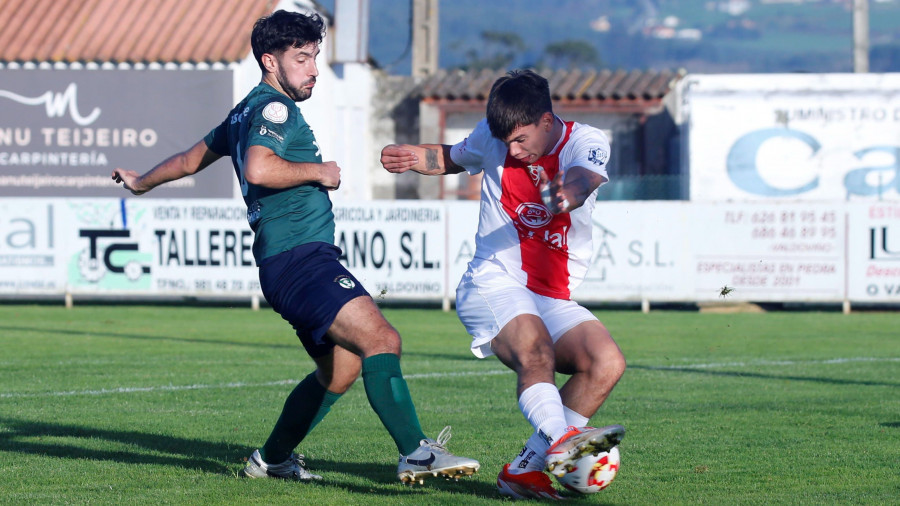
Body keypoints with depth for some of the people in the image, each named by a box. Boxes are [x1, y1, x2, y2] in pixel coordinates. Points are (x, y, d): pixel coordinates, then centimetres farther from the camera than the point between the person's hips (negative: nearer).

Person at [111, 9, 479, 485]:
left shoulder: (245, 112, 24)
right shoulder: (274, 107, -7)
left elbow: (192, 158, 37)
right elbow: (259, 168, -26)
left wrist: (142, 182, 54)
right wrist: (318, 171, -11)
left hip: (293, 262, 11)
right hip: (298, 255, -11)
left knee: (340, 369, 15)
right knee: (381, 339, -24)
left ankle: (272, 459, 27)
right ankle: (415, 453, -34)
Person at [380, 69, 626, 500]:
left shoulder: (586, 143, -4)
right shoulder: (492, 135, 5)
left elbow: (581, 181, -29)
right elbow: (453, 158, 28)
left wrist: (563, 196, -53)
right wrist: (416, 157, 7)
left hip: (554, 300, 2)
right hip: (494, 284, -2)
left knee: (607, 363, -19)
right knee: (536, 351, -32)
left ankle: (525, 469, -13)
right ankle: (561, 441, -59)